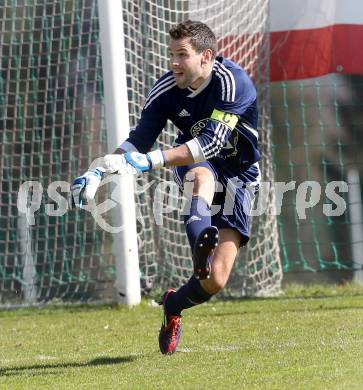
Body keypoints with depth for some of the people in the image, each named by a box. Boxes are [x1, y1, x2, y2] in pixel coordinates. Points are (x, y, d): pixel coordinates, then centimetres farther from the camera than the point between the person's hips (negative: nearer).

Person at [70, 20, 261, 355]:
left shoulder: (233, 82, -26)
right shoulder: (166, 90, -12)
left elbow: (213, 141, -36)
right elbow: (139, 141, -10)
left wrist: (149, 161, -44)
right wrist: (100, 171, -29)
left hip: (238, 176, -2)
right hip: (192, 164, 2)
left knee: (216, 281, -14)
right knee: (202, 174, -40)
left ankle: (173, 306, 17)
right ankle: (200, 237, -69)